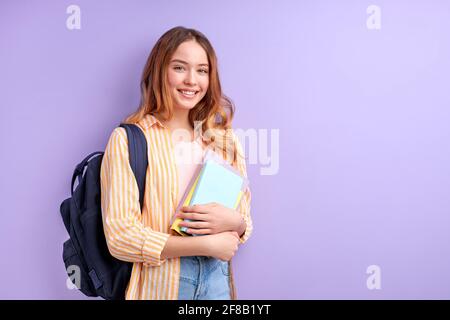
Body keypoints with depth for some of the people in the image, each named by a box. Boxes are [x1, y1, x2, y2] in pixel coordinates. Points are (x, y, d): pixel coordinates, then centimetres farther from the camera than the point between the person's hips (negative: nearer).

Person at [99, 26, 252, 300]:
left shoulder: (225, 141, 3)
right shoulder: (128, 140, -10)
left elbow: (245, 223, 7)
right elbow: (121, 236, -15)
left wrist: (233, 221, -15)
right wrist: (206, 244, -16)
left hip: (216, 279, 4)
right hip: (158, 284, -4)